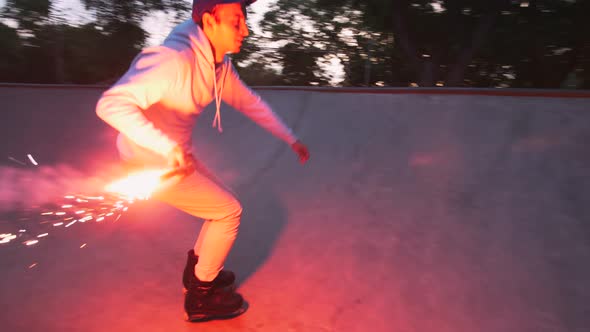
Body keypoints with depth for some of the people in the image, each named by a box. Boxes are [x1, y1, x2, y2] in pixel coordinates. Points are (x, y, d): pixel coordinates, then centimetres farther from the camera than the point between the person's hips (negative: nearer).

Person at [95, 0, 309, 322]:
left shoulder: (219, 65, -1)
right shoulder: (174, 59, -29)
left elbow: (250, 102, 9)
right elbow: (111, 104, -33)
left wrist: (291, 139, 7)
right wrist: (168, 148, -42)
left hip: (177, 156, 8)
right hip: (149, 162, -8)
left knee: (223, 205, 16)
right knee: (229, 211, -4)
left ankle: (198, 269, 37)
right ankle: (201, 296, 15)